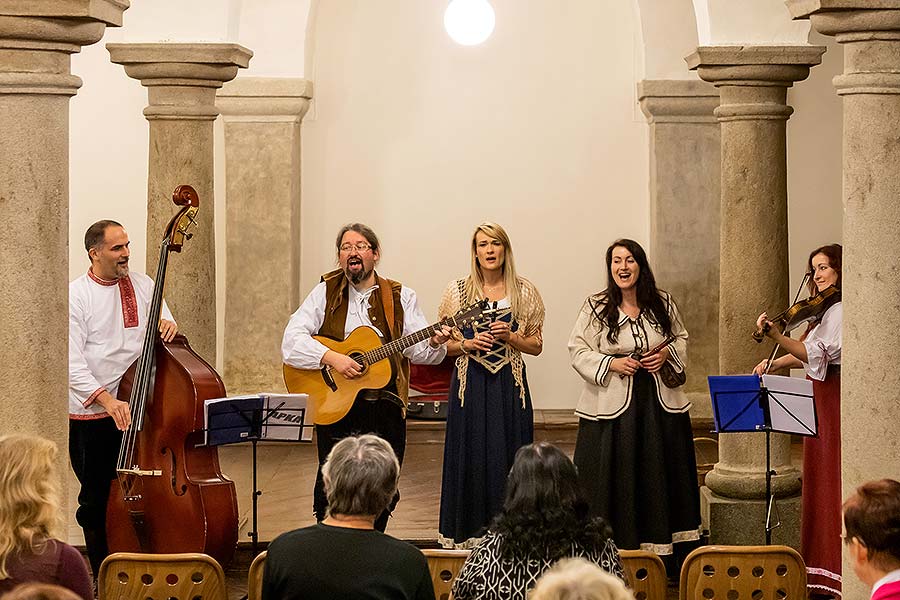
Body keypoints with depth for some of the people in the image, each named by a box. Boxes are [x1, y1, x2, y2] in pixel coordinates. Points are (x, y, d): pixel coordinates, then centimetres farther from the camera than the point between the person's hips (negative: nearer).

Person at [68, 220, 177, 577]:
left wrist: (168, 327, -16)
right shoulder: (76, 295, -8)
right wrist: (107, 400, -27)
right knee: (97, 500, 6)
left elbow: (165, 335, 10)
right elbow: (73, 364, -14)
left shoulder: (142, 285, 6)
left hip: (137, 408, 3)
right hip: (91, 414, -3)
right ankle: (102, 577, 19)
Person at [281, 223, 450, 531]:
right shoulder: (325, 293, 3)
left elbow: (416, 350, 0)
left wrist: (434, 343, -22)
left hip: (385, 406, 2)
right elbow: (291, 343, -8)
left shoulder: (400, 297, 6)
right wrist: (332, 358, -21)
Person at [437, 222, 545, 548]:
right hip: (470, 384, 0)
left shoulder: (524, 291, 5)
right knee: (470, 457, 0)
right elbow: (443, 345, 9)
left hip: (509, 386, 0)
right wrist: (468, 344, -10)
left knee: (507, 457, -1)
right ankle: (468, 536, 8)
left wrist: (510, 337, -10)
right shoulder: (458, 290, 4)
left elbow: (536, 345, 8)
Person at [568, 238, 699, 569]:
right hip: (612, 407, -3)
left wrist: (667, 353, -3)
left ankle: (664, 555, 16)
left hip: (660, 404, 3)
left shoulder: (662, 303, 5)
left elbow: (681, 338, 18)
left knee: (661, 477, 7)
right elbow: (577, 350, -1)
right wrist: (611, 364, -14)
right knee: (615, 481, -1)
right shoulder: (595, 307, -3)